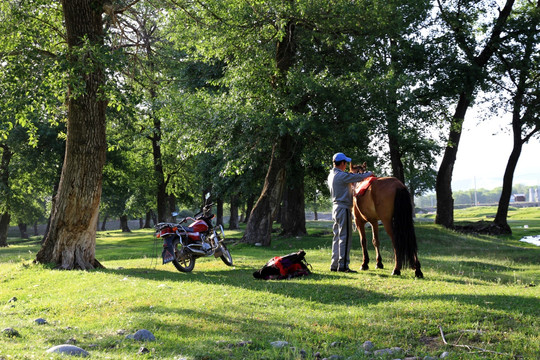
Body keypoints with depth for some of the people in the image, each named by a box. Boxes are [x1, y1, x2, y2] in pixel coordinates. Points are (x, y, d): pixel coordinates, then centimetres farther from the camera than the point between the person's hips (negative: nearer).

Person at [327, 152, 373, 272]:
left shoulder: (331, 175, 12)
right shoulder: (341, 176, -17)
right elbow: (358, 177, -10)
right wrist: (369, 173, 7)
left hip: (336, 208, 10)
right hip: (344, 208, -10)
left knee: (337, 237, 13)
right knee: (345, 237, -7)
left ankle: (334, 264, 16)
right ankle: (343, 265, -8)